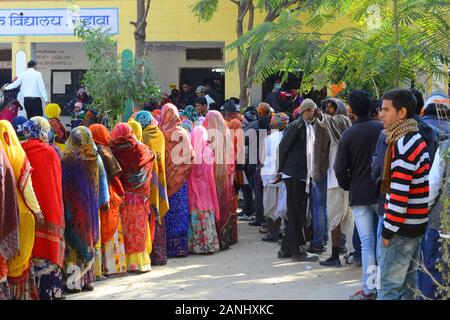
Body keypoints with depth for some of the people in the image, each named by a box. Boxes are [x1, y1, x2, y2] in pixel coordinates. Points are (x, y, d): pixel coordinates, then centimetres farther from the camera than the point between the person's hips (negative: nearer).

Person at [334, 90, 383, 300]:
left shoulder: (348, 135, -7)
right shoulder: (382, 129, -5)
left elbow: (340, 169, -6)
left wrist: (348, 187, 11)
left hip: (359, 195, 0)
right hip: (382, 192, 1)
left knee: (367, 242, 3)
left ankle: (369, 288, 2)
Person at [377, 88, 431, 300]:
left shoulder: (403, 144, -18)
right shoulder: (416, 139, 13)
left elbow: (399, 194, -22)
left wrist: (388, 230, -16)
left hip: (403, 227, -10)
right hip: (416, 224, 10)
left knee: (389, 286, -6)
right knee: (409, 281, 14)